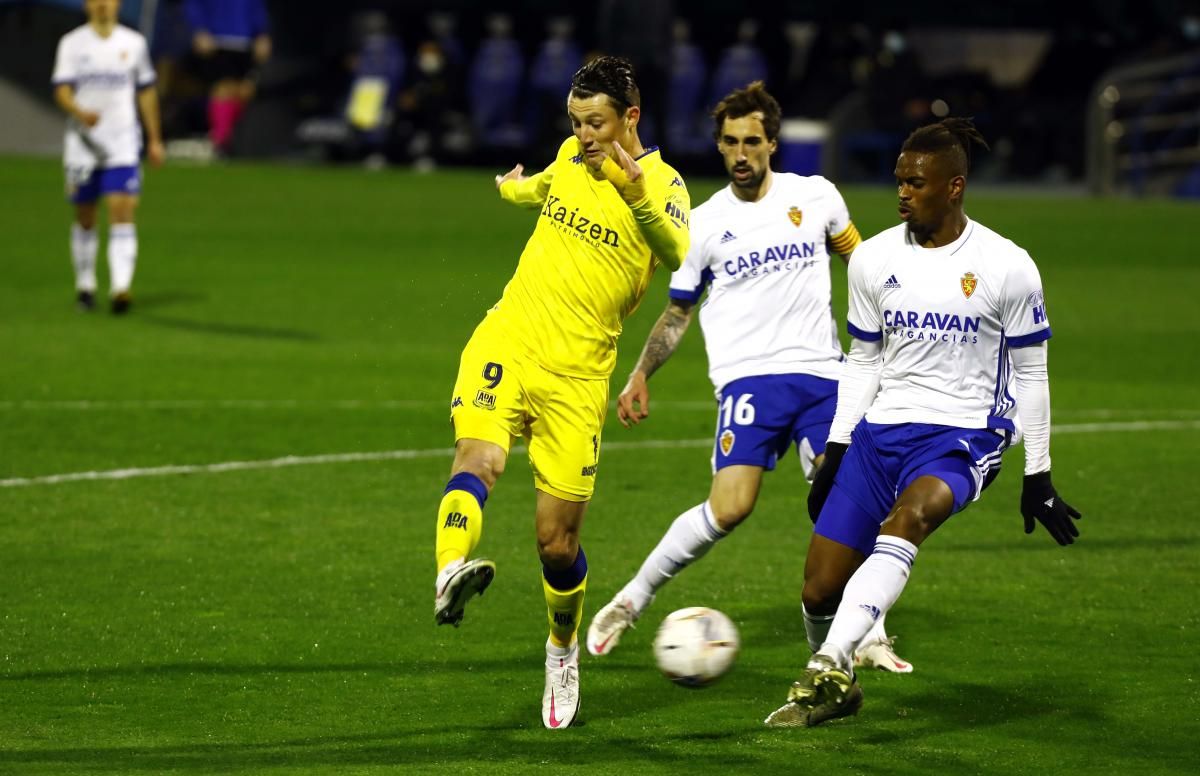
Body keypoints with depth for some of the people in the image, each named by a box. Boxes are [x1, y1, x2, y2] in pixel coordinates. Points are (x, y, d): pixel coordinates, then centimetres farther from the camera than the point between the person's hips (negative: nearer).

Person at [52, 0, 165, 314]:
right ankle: (85, 285, 24)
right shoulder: (72, 43, 2)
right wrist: (80, 113, -28)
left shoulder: (134, 43, 6)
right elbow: (62, 91, -7)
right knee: (85, 218, 8)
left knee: (122, 213, -14)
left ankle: (120, 288, -23)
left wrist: (155, 140, 15)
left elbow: (146, 93, 14)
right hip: (82, 144, 0)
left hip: (123, 146, 0)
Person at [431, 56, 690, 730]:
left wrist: (636, 190, -40)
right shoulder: (571, 157, 10)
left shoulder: (661, 183, -5)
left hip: (577, 375, -3)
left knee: (557, 541, 2)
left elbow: (679, 257, -26)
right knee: (479, 458, -29)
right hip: (507, 343, 3)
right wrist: (517, 187, 58)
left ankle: (564, 648, 30)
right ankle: (452, 576, -54)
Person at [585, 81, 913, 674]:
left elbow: (859, 260, 23)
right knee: (729, 507, -18)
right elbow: (678, 310, 15)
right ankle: (631, 601, -2)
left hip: (820, 369, 2)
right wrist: (640, 375, 5)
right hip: (749, 375, -2)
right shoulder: (704, 224, 5)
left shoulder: (815, 196, 6)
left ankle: (868, 637, 3)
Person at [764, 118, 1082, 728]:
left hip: (965, 434, -4)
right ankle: (835, 690, 26)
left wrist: (1038, 477, 2)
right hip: (880, 430, 5)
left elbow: (1030, 373, 2)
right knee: (819, 589, -3)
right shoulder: (874, 260, 6)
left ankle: (827, 667, -44)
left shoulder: (1007, 267, -5)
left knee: (909, 516, -37)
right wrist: (835, 452, 9)